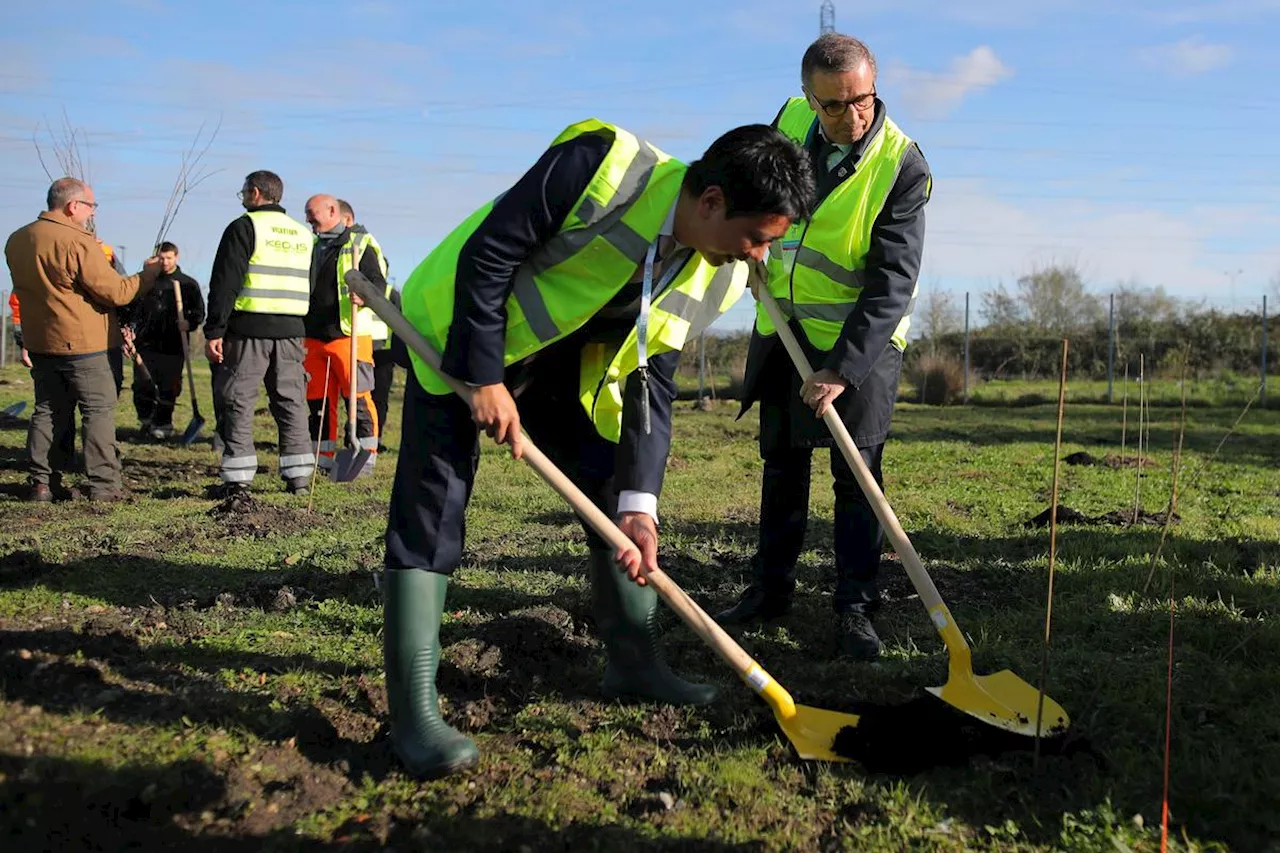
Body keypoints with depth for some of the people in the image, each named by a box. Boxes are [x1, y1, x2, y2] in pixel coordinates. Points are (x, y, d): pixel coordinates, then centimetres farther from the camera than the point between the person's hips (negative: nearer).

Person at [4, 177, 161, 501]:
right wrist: (147, 275, -2)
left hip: (38, 342, 7)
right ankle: (103, 485, -2)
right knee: (99, 410, 0)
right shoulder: (78, 243, -17)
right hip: (80, 343, -7)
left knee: (48, 411, 14)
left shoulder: (16, 241, 8)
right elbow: (116, 292, -16)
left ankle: (42, 483, 15)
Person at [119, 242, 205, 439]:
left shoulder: (188, 284, 9)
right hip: (146, 343, 2)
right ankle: (146, 421, 20)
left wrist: (189, 323, -16)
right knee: (142, 386, 2)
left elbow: (199, 312, 5)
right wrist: (131, 329, -2)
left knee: (168, 389, -1)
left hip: (173, 346, -2)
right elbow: (132, 309, 14)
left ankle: (162, 424, 12)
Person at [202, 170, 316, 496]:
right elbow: (311, 288, 19)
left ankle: (237, 478, 0)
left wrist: (213, 331, -10)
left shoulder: (244, 227, -4)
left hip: (249, 328, -5)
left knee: (237, 401, 2)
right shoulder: (304, 234, 16)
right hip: (291, 331, 5)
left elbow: (225, 283, -10)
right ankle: (298, 475, 12)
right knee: (291, 401, 11)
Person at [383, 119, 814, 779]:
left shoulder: (718, 276, -10)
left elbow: (650, 384, -7)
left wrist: (639, 503, -14)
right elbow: (484, 255, -25)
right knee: (431, 509, -12)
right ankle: (413, 713, -6)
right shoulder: (600, 164, -30)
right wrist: (485, 378, -24)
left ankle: (634, 662, 21)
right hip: (459, 337, -6)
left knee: (617, 491, 5)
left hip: (562, 366, 7)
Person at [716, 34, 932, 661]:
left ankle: (855, 608, 7)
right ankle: (770, 589, 25)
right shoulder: (791, 121, -6)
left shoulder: (903, 167, -21)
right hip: (782, 326, 5)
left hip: (861, 339, -5)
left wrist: (842, 367, -32)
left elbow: (893, 284, -25)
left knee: (856, 473, -4)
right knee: (781, 461, 12)